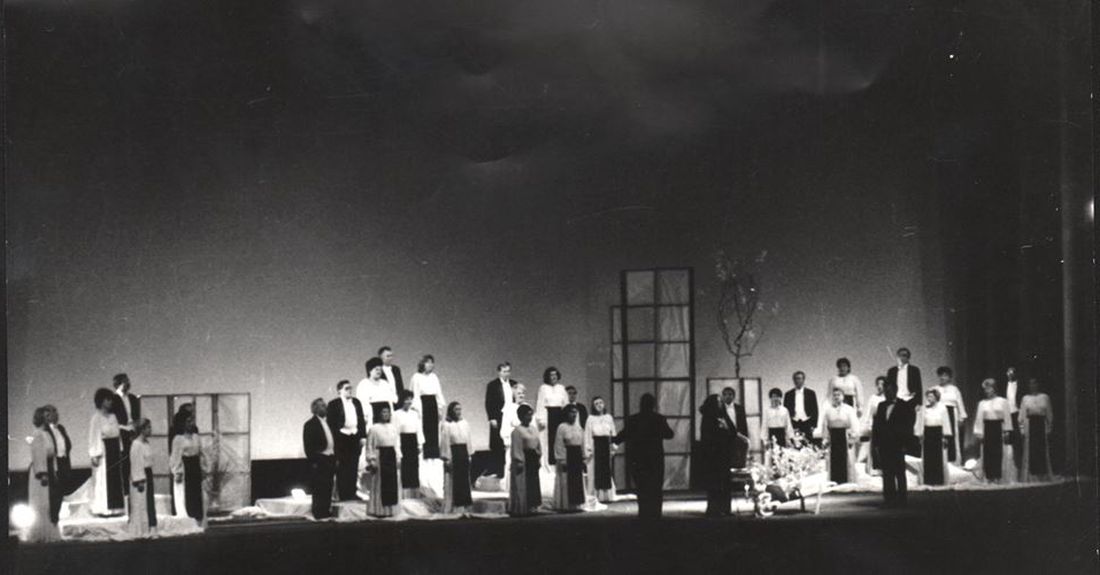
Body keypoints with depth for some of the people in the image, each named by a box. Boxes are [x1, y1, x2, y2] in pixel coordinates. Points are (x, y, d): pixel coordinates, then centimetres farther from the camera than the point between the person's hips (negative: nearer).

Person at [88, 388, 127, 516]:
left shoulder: (112, 416, 13)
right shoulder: (97, 417, -8)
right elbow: (93, 436, -11)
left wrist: (120, 450, 8)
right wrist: (95, 455, -17)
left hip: (115, 450, 7)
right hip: (103, 449, -7)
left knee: (116, 480, 7)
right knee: (103, 480, -4)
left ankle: (114, 508, 13)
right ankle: (103, 509, 0)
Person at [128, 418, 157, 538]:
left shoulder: (145, 443, 10)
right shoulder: (136, 445, -17)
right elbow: (136, 464, -18)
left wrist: (149, 477, 17)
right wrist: (139, 481, -19)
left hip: (147, 475, 9)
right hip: (139, 478, -9)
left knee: (150, 504, 12)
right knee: (140, 505, -2)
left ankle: (149, 530, 18)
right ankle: (140, 531, 5)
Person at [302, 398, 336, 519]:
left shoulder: (328, 423, 17)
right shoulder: (310, 424, -6)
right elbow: (308, 445, -10)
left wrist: (335, 458, 11)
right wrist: (313, 461, -15)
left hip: (330, 459, 7)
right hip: (319, 460, -7)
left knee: (328, 488, 9)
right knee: (318, 489, -5)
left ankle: (326, 512, 15)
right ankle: (318, 513, -2)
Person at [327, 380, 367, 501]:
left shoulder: (357, 402, 13)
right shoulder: (334, 404, -3)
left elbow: (362, 420, 15)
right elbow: (330, 423, -5)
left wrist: (363, 436, 8)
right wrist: (333, 440, -11)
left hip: (355, 438, 5)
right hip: (341, 438, -5)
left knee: (353, 467, 7)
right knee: (342, 467, -2)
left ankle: (352, 492, 13)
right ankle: (343, 494, 2)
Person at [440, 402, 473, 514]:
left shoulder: (464, 423, 10)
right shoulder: (446, 425, -7)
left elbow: (468, 440, 13)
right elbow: (445, 443, -9)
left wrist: (469, 455, 8)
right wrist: (447, 458, -13)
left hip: (464, 454, 6)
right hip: (453, 454, -6)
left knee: (464, 479, 7)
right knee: (452, 482, -2)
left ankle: (463, 505, 14)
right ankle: (450, 508, 4)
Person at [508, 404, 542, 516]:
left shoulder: (534, 428, 12)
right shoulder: (517, 431, -11)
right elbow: (516, 448, -14)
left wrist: (539, 458, 12)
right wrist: (519, 461, -19)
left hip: (533, 459, 8)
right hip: (524, 459, -8)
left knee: (533, 484, 10)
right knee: (522, 486, -5)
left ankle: (532, 507, 16)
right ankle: (519, 509, 0)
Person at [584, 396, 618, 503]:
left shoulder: (609, 417, 9)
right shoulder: (591, 419, 0)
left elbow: (613, 433, 11)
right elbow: (587, 435, -2)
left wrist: (613, 446, 3)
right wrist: (588, 450, -8)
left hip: (606, 446, 3)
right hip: (595, 446, -3)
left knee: (607, 471, 4)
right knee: (596, 471, -3)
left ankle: (607, 495, 9)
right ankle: (597, 496, 0)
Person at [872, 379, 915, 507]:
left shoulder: (904, 406, -1)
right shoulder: (881, 405, 15)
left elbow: (908, 426, -4)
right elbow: (876, 425, 12)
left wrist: (904, 444, -10)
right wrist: (875, 443, 3)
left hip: (897, 446, -5)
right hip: (883, 446, 5)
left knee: (900, 473, -1)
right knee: (887, 474, 4)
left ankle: (901, 500, 2)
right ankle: (890, 500, 7)